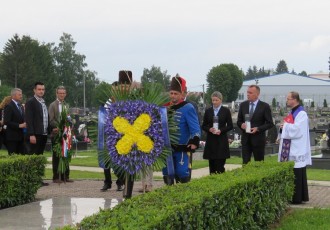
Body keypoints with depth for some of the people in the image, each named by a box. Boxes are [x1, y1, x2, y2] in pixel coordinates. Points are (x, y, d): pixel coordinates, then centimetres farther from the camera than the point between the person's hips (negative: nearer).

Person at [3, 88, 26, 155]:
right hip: (12, 137, -8)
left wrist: (24, 124, 3)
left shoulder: (21, 106, 17)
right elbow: (6, 122, -16)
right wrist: (19, 125, -19)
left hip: (20, 136, 8)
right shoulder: (9, 106, -9)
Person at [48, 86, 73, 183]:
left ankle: (65, 176, 13)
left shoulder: (66, 105, 15)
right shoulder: (53, 105, -2)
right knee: (56, 156, 0)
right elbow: (51, 120, -9)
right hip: (56, 134, -5)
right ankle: (56, 177, 4)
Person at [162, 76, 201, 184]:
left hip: (182, 149, -6)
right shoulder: (166, 107, 10)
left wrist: (195, 141, -28)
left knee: (182, 174, -9)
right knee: (167, 175, 10)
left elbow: (195, 127, -15)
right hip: (168, 149, 6)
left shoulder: (188, 108, -8)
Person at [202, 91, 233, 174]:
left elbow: (230, 126, 4)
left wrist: (221, 130, -12)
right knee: (212, 163, 2)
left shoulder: (226, 111, 4)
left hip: (221, 141, -2)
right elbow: (203, 126, 11)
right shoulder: (208, 111, 10)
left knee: (220, 163, -9)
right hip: (210, 140, 2)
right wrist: (209, 129, -10)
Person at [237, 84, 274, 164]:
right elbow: (239, 121, 13)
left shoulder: (265, 106, -3)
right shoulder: (243, 105, 8)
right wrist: (241, 125, -10)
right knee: (245, 163, -1)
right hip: (245, 139, 3)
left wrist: (258, 129, -16)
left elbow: (270, 123, -3)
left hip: (258, 139, -3)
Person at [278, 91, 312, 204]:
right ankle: (292, 196, 16)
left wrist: (285, 125, -8)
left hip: (297, 151, -9)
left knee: (297, 176, -5)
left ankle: (298, 198, 0)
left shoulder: (301, 114, -13)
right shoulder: (292, 113, 16)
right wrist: (283, 126, 1)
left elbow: (297, 130, -22)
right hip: (290, 150, 9)